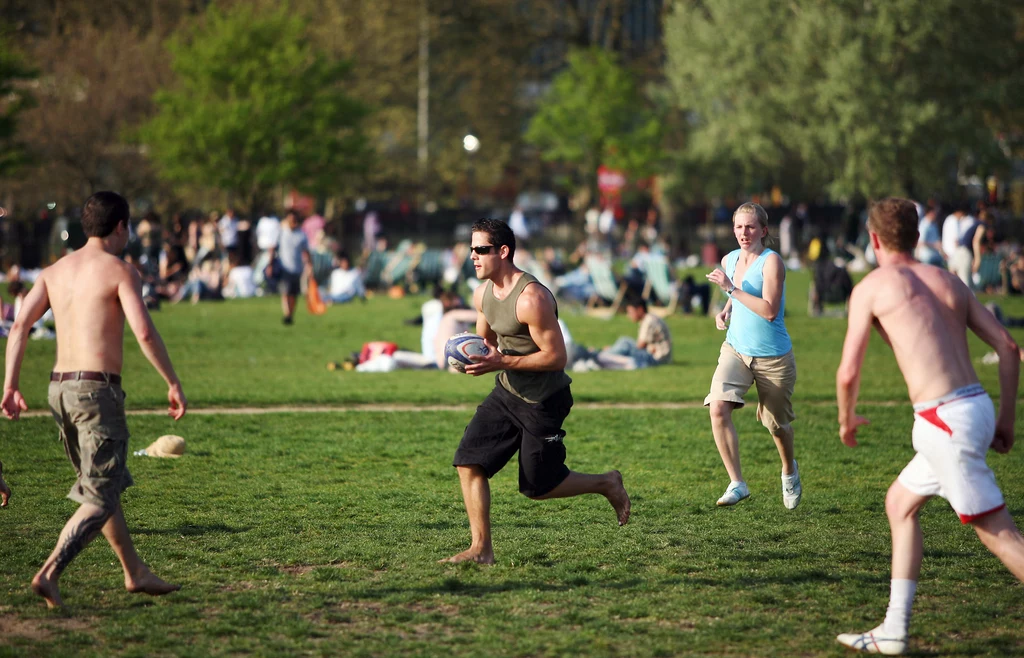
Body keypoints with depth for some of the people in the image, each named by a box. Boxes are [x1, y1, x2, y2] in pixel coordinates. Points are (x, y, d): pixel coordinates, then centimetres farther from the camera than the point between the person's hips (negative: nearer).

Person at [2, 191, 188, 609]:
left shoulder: (55, 271, 12)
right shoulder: (120, 271, -6)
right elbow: (144, 332, -17)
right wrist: (173, 383, -10)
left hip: (60, 387, 7)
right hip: (98, 389, -7)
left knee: (101, 485, 21)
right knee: (99, 501, -4)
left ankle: (135, 572, 29)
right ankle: (49, 574, -20)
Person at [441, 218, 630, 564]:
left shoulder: (531, 298, -25)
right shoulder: (482, 294, 3)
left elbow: (556, 356, -24)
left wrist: (501, 362, -26)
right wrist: (475, 355, -4)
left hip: (543, 402, -8)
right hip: (506, 393, 8)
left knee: (538, 487, 3)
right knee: (468, 462, -6)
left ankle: (607, 484, 27)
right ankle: (481, 549, -1)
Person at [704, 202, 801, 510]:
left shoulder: (771, 262, -16)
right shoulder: (729, 260, 4)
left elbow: (769, 310, -27)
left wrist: (731, 288, -27)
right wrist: (726, 311, 4)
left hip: (773, 357, -5)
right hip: (735, 349, 5)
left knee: (777, 423, 11)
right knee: (718, 407, -21)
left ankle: (789, 471, 45)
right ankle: (736, 483, -15)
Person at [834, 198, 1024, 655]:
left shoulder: (871, 287, 0)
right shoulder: (948, 281, 17)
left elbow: (848, 373, -3)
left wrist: (847, 420, 16)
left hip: (945, 420, -8)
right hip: (977, 407, 8)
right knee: (900, 504, 21)